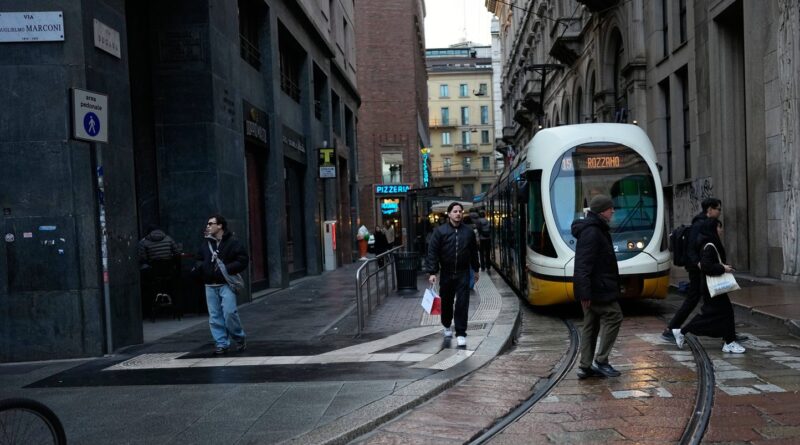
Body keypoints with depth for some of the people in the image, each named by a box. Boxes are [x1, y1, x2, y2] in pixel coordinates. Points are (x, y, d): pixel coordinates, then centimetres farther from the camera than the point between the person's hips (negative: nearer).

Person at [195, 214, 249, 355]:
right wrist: (199, 266, 1)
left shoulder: (232, 243, -4)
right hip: (210, 285, 5)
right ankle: (221, 344, 13)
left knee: (229, 313, -12)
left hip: (226, 284, -5)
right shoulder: (205, 243, 13)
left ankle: (240, 339, 10)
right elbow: (200, 259, 25)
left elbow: (242, 261, -8)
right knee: (215, 316, 5)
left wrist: (226, 269, -18)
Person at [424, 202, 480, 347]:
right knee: (446, 302, 14)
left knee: (462, 304, -6)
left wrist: (476, 269, 19)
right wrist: (432, 272, -13)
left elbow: (474, 252, 15)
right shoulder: (440, 231, -4)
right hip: (446, 273, 0)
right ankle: (447, 326, 38)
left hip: (463, 273, 0)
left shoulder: (468, 232, 5)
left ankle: (461, 333, -1)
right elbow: (432, 252, -7)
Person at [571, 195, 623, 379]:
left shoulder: (596, 230, 18)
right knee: (613, 317, -4)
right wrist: (585, 292, -27)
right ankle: (600, 361, -1)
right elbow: (584, 265, -24)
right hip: (597, 289, -11)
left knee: (591, 325, 11)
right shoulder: (591, 232, -17)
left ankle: (585, 366, 14)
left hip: (593, 289, 11)